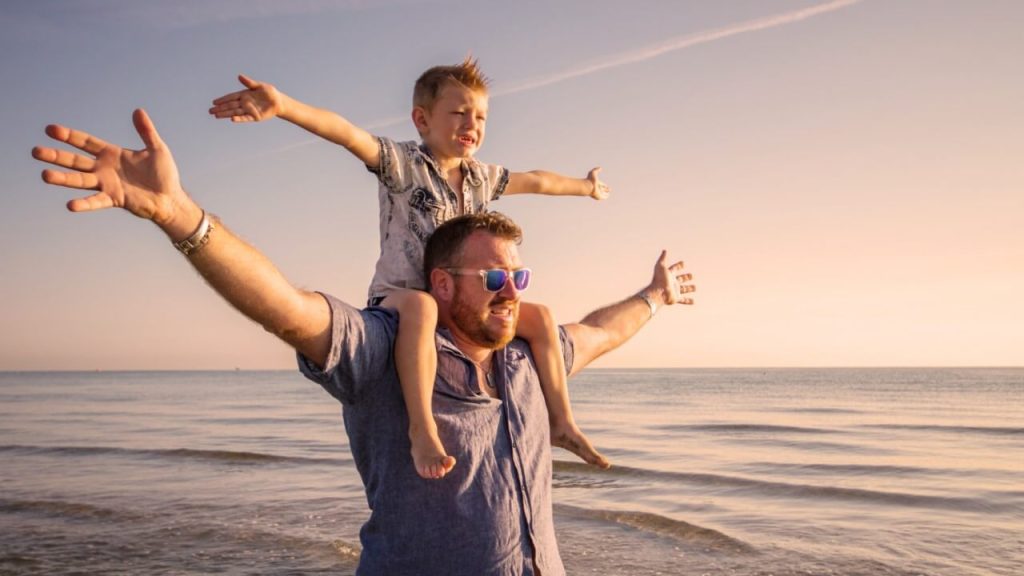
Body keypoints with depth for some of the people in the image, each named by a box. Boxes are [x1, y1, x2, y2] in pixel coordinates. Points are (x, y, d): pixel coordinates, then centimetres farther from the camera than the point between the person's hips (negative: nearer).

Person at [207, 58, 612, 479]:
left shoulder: (482, 178, 11)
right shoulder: (402, 163, -9)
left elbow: (535, 181, 28)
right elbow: (348, 135, -26)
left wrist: (583, 186, 43)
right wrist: (284, 105, -42)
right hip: (398, 297, -7)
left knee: (540, 316, 2)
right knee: (420, 305, -41)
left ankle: (561, 421, 10)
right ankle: (422, 427, -44)